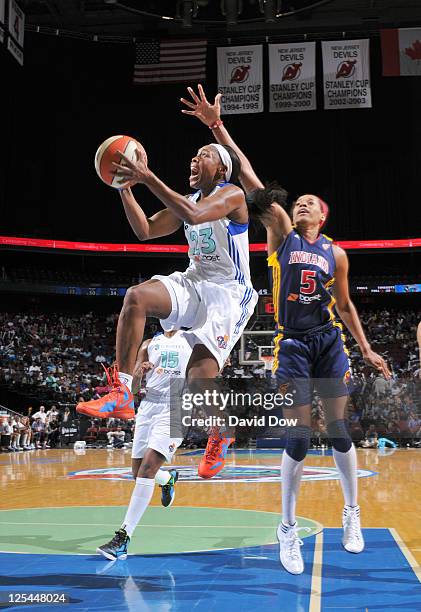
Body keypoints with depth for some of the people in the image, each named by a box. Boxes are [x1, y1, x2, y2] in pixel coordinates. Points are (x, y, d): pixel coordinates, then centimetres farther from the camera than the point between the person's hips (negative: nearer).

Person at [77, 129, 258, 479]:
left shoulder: (232, 195, -9)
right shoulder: (189, 201, 14)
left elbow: (193, 215, -30)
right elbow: (145, 231, 10)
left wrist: (148, 177, -31)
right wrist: (125, 187, -1)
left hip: (228, 293, -7)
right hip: (194, 283, 7)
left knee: (199, 378, -18)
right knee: (137, 297, -24)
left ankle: (222, 433, 16)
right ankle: (122, 395, -22)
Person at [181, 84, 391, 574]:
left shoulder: (335, 253, 9)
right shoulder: (281, 235, 3)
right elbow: (249, 179, -5)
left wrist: (367, 350, 13)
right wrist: (217, 127, -10)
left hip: (330, 341, 2)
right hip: (292, 344, -2)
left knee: (338, 427, 6)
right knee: (299, 436, -4)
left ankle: (352, 512, 26)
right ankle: (288, 529, 10)